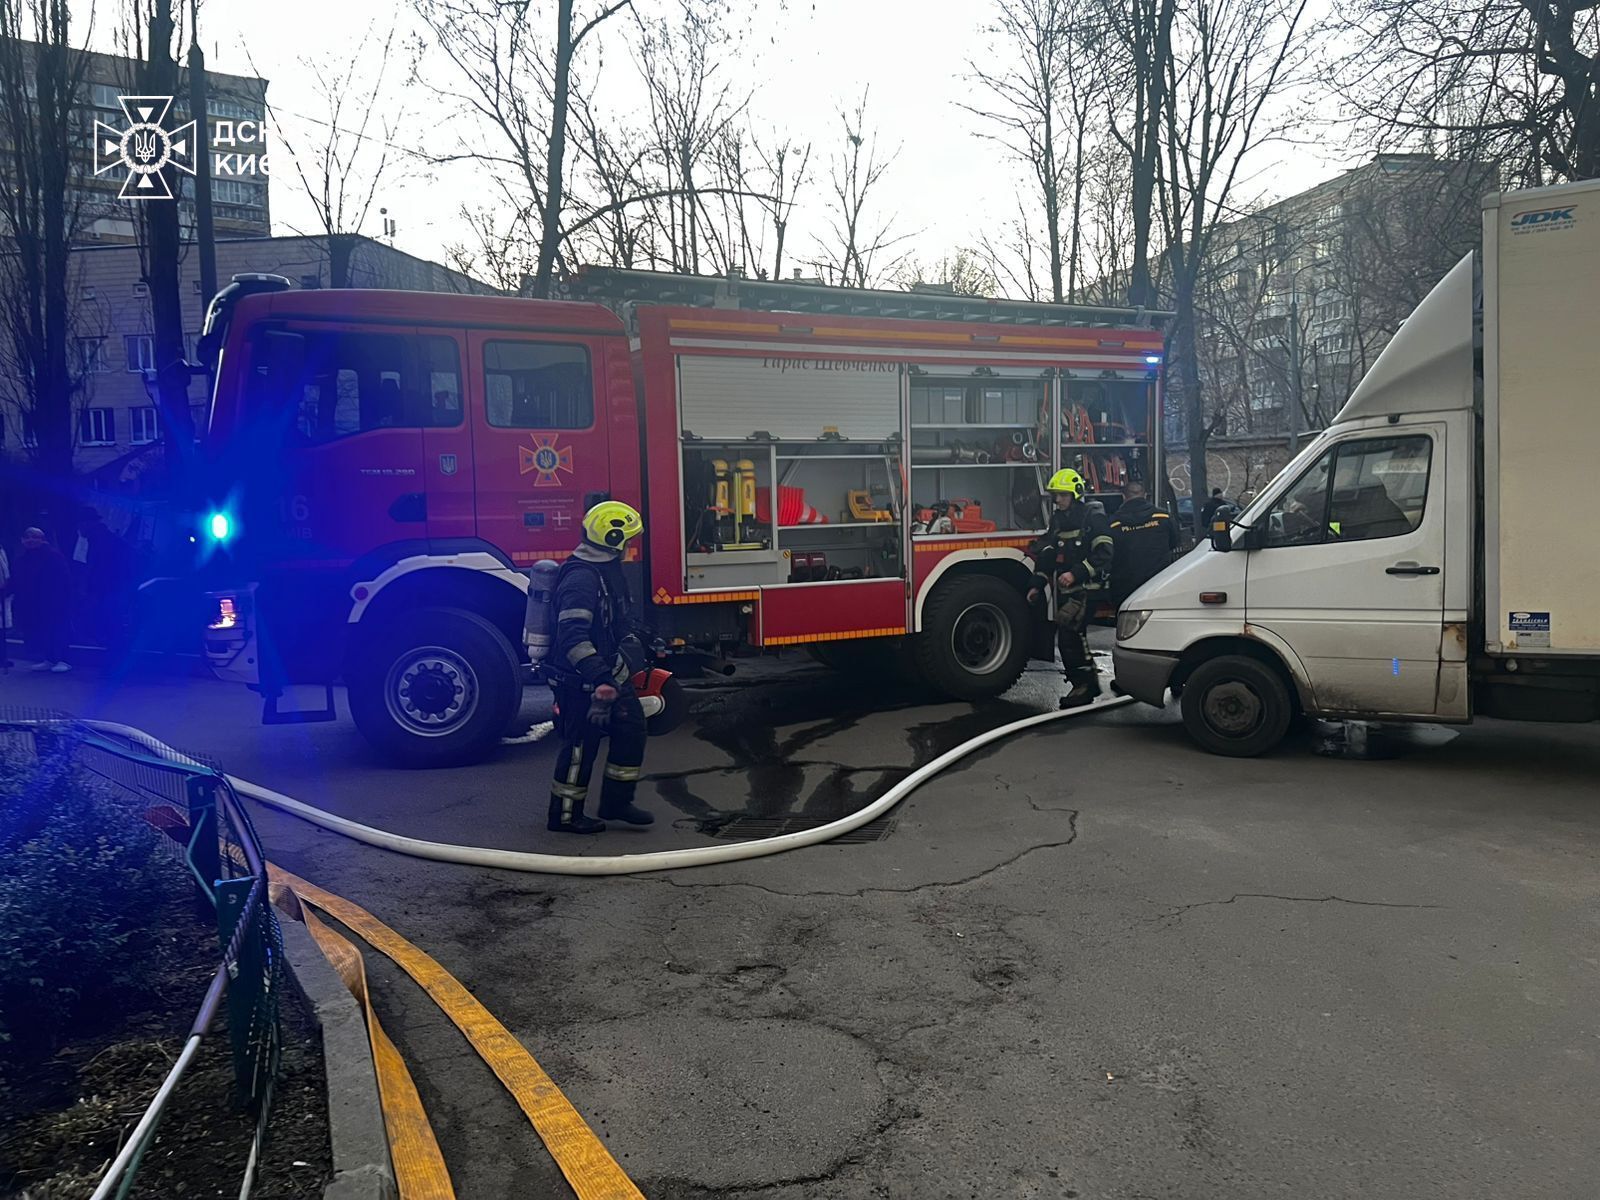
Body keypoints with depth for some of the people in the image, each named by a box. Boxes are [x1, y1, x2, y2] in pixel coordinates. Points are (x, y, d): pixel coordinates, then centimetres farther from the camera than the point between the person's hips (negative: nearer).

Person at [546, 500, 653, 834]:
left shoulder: (609, 570, 11)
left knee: (631, 727, 11)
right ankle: (565, 815, 13)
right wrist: (600, 677, -36)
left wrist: (632, 647, 23)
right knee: (582, 744, -1)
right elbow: (573, 636, -31)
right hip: (581, 681, -10)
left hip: (609, 673, 10)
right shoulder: (581, 577, -23)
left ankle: (615, 802, 22)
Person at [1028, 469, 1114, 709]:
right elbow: (1046, 557, 20)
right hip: (1065, 591, 8)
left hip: (1086, 588, -8)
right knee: (1068, 637, 7)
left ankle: (1084, 682, -14)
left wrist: (1076, 573, -25)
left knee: (1069, 631, -20)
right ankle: (1086, 683, 17)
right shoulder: (1057, 521, 17)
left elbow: (1103, 555, -16)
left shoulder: (1094, 519, -7)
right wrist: (1038, 586, 13)